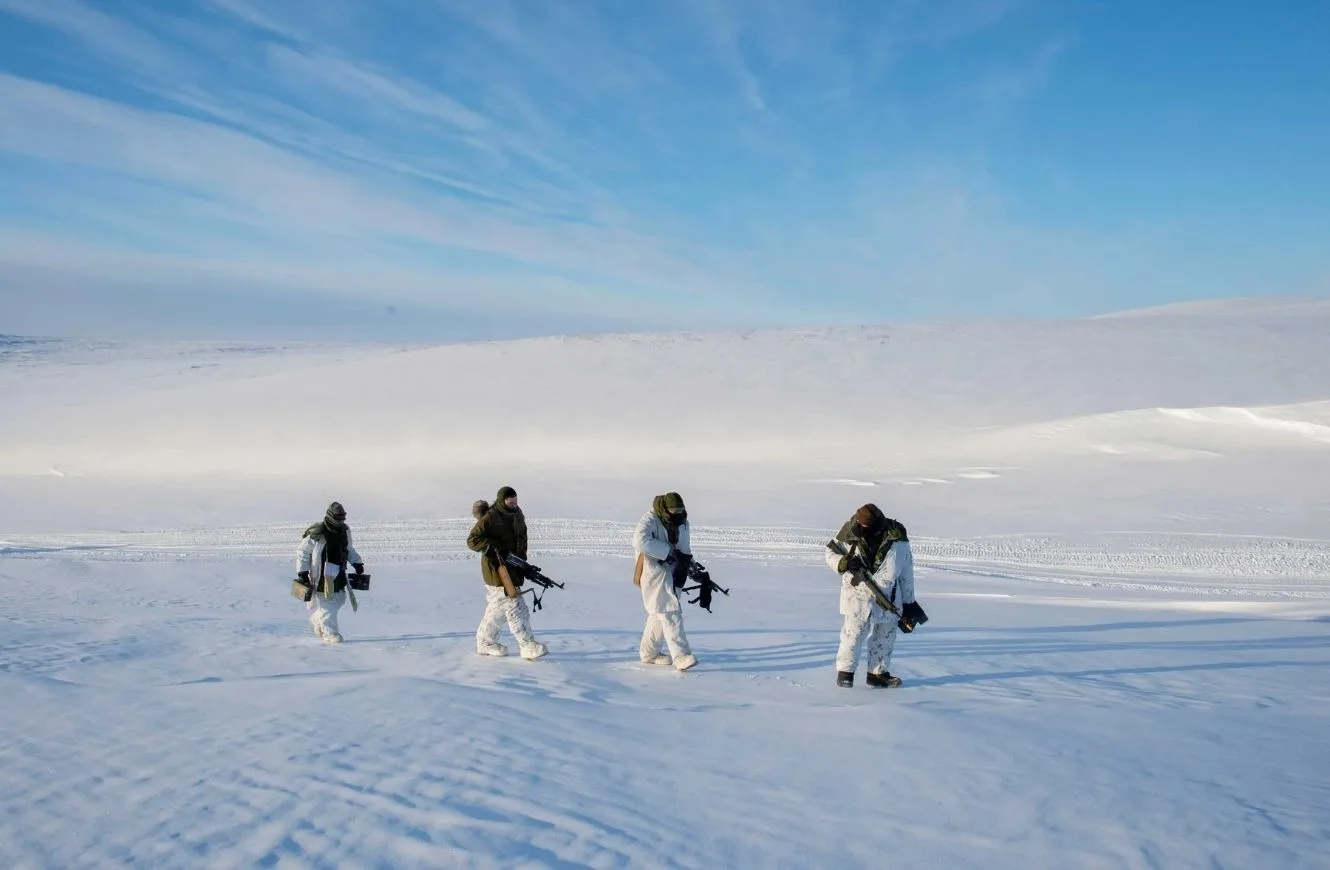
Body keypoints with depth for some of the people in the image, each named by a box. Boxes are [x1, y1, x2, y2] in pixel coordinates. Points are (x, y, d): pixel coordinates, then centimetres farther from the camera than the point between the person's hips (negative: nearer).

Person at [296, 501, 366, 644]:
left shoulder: (345, 531, 6)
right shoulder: (317, 533, -15)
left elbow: (349, 549, 23)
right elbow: (303, 551, -7)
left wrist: (357, 562, 12)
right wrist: (302, 571, -10)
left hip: (338, 573, 7)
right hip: (322, 574, -7)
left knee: (339, 600, 13)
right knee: (326, 603, -5)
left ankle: (318, 622, 35)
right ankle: (330, 633, 1)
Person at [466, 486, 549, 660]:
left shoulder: (517, 515, 6)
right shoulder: (490, 518, -18)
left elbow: (522, 539, 18)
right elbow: (472, 540, -16)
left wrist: (522, 562, 10)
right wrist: (492, 547, -28)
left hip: (512, 567, 9)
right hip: (497, 568, -9)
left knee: (497, 606, 18)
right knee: (514, 606, -10)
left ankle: (485, 642, 31)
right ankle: (528, 646, -10)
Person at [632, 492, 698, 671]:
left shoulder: (682, 523, 7)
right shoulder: (650, 520, -18)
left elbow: (684, 548, 19)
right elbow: (640, 541, -33)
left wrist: (686, 563, 1)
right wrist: (668, 552, -30)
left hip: (672, 571, 8)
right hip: (653, 571, -8)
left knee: (660, 613, 16)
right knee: (670, 612, -16)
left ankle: (649, 652, 30)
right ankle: (681, 656, -20)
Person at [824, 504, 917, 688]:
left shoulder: (896, 537, -11)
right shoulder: (850, 533, -13)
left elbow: (906, 572, 0)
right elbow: (830, 553, 1)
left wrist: (909, 601, 5)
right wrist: (844, 563, -23)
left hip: (888, 597, 2)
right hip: (858, 594, -2)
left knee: (885, 636, 11)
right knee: (853, 633, -5)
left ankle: (878, 673, 25)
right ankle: (845, 670, 12)